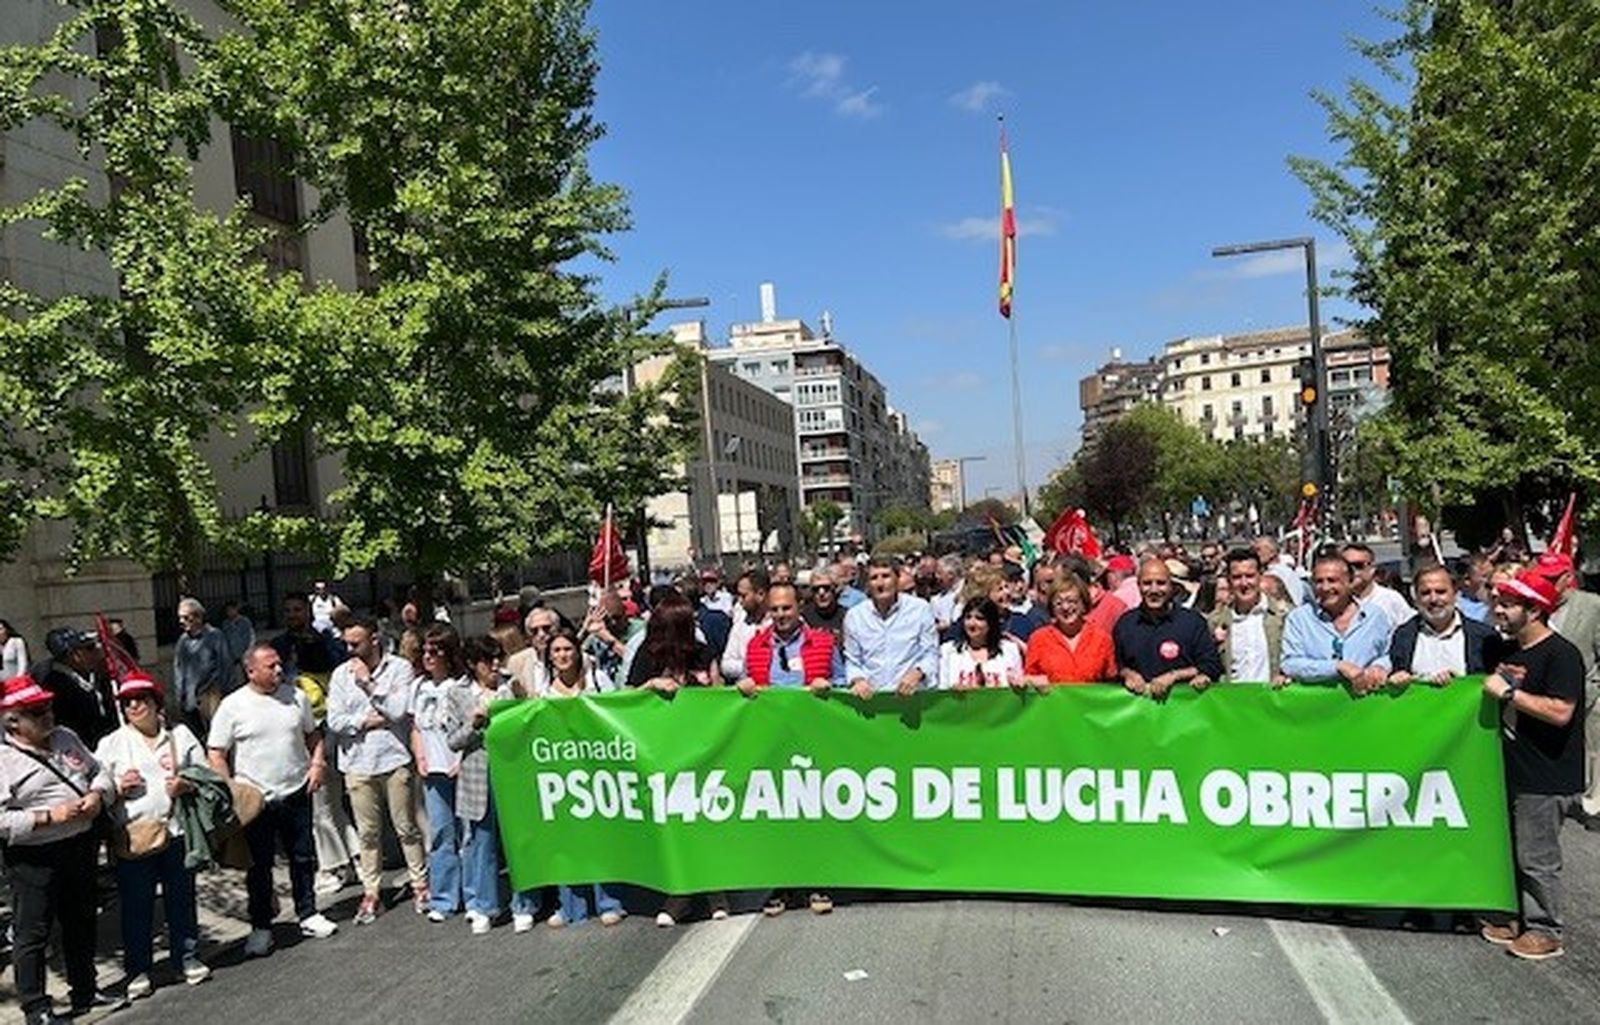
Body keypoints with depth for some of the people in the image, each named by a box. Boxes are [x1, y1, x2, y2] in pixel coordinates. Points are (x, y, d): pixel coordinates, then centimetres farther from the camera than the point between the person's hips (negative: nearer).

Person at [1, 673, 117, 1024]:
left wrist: (97, 795, -5)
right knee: (32, 933, 4)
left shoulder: (66, 738, 7)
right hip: (34, 859, -7)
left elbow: (100, 772, 15)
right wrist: (48, 817, -24)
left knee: (81, 923, 19)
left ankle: (85, 992, 34)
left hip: (81, 846, 7)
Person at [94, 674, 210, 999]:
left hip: (177, 830, 1)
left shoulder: (180, 734, 9)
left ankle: (188, 958, 24)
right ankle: (138, 970, 17)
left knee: (182, 898, 10)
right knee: (136, 905, 4)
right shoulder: (111, 744, 5)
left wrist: (187, 786, -8)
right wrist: (118, 788, -13)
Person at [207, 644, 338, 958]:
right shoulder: (233, 706, -7)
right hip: (256, 799, -3)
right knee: (259, 866, 6)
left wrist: (317, 762, -1)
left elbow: (313, 735, 15)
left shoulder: (296, 696, 3)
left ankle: (308, 915, 27)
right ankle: (261, 927, 19)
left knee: (303, 858, 13)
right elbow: (215, 754, -5)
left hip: (297, 793, 3)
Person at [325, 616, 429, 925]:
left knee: (407, 827, 6)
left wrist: (369, 684, -13)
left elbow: (400, 709, -14)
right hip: (358, 763, 2)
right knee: (367, 832, 8)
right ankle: (371, 891, 19)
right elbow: (334, 720, 0)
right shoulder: (341, 674, 5)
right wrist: (368, 721, -10)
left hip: (395, 759, -2)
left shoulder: (399, 668, -3)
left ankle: (420, 884, 18)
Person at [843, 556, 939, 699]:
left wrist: (917, 673, -11)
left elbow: (931, 654, 8)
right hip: (871, 695, 1)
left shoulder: (920, 609, 7)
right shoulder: (854, 616, 12)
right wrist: (858, 680, -3)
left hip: (911, 694, -1)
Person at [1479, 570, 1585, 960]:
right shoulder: (1508, 651, 11)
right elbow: (1491, 695, 26)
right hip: (1511, 771, 9)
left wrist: (1509, 692, -23)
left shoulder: (1561, 654, -16)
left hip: (1545, 778, -9)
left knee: (1537, 859, 1)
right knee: (1511, 851, 17)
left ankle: (1546, 931, 15)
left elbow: (1561, 712, -27)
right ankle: (1518, 917, 30)